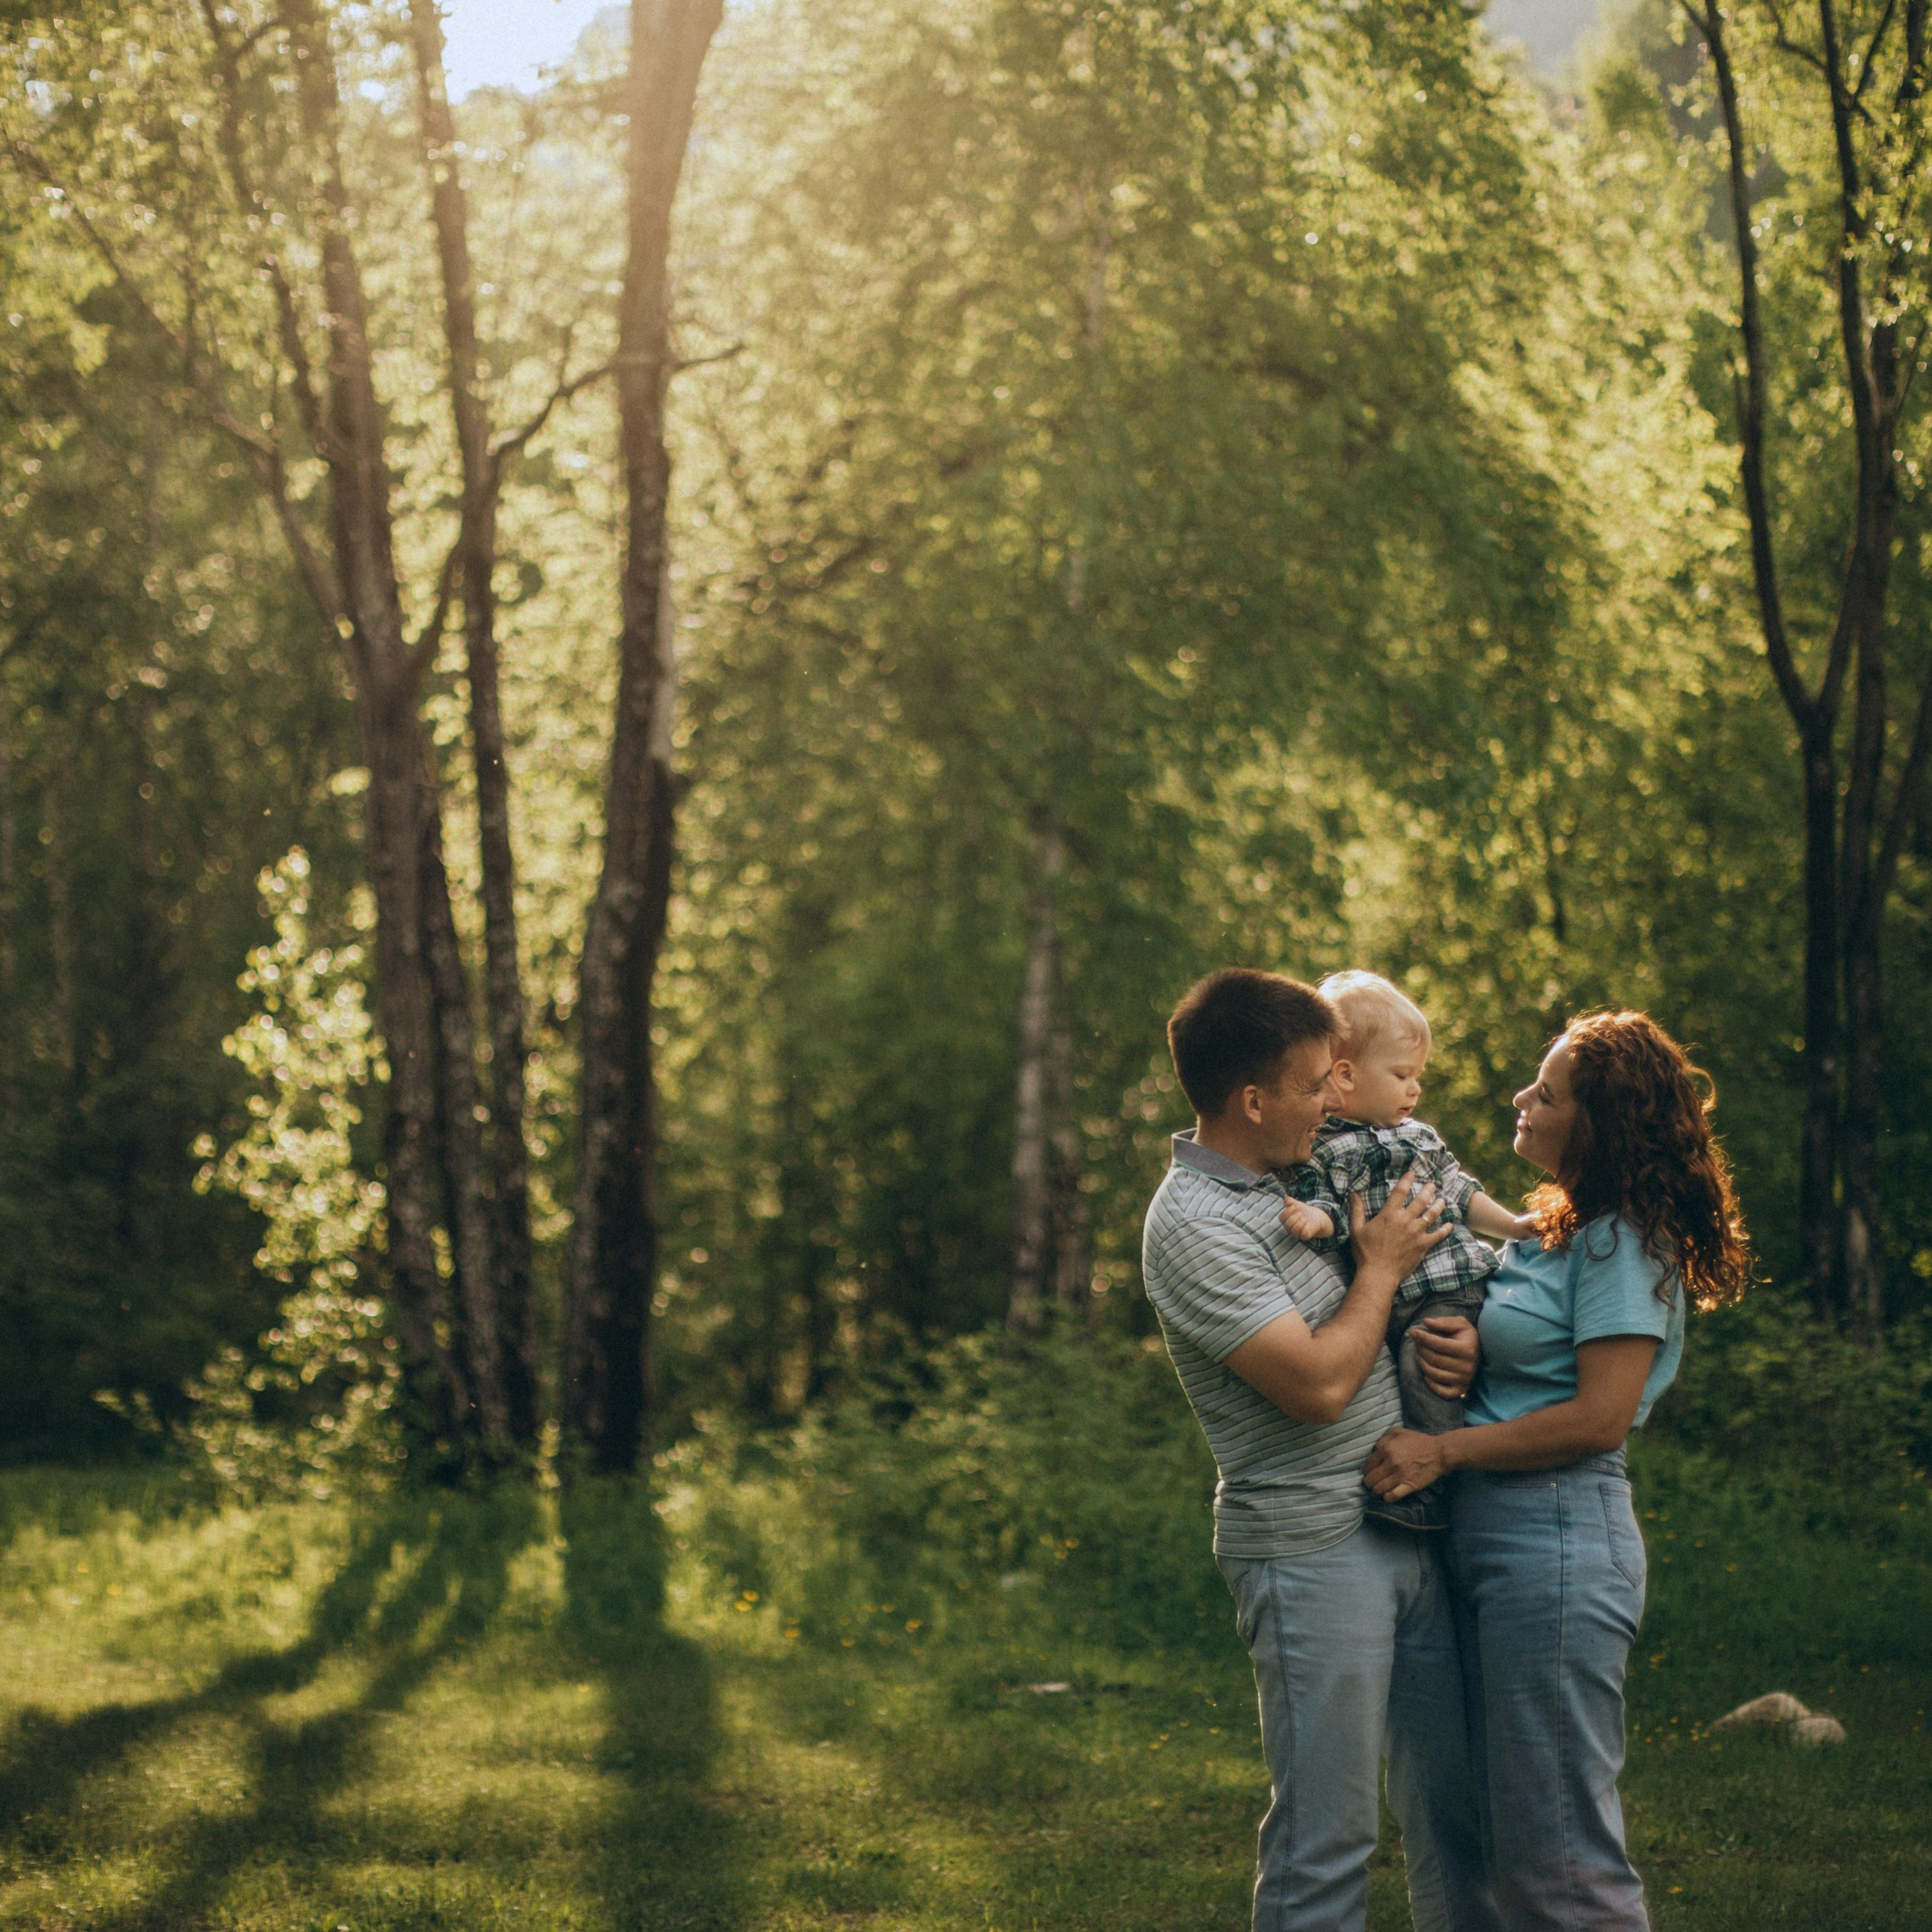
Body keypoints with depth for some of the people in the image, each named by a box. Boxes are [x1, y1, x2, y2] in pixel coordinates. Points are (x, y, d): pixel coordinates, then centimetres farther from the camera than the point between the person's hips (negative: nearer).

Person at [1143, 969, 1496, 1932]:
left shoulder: (1298, 1176, 11)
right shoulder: (1192, 1226, -16)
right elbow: (1319, 1383, -21)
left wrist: (1460, 1340, 1)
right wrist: (1383, 1266, -7)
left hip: (1408, 1524, 8)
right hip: (1312, 1550, -8)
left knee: (1455, 1805, 12)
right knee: (1326, 1834, -4)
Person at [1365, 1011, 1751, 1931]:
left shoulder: (1621, 1243, -12)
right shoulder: (1553, 1231, 16)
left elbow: (1600, 1418, -19)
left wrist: (1441, 1451, -16)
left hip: (1558, 1540, -10)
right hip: (1490, 1537, 10)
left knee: (1560, 1856, -5)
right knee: (1517, 1846, 15)